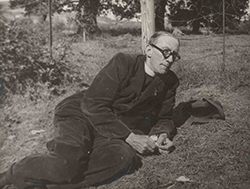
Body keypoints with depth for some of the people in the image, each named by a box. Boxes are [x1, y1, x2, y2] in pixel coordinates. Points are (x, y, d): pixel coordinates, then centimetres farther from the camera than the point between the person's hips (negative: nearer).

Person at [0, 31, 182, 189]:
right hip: (82, 116, -5)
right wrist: (128, 136, -22)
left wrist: (162, 134, -8)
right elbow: (93, 105, -18)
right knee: (67, 162, -35)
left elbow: (165, 118, 18)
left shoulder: (170, 82, 5)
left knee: (125, 156, -33)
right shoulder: (123, 63, -11)